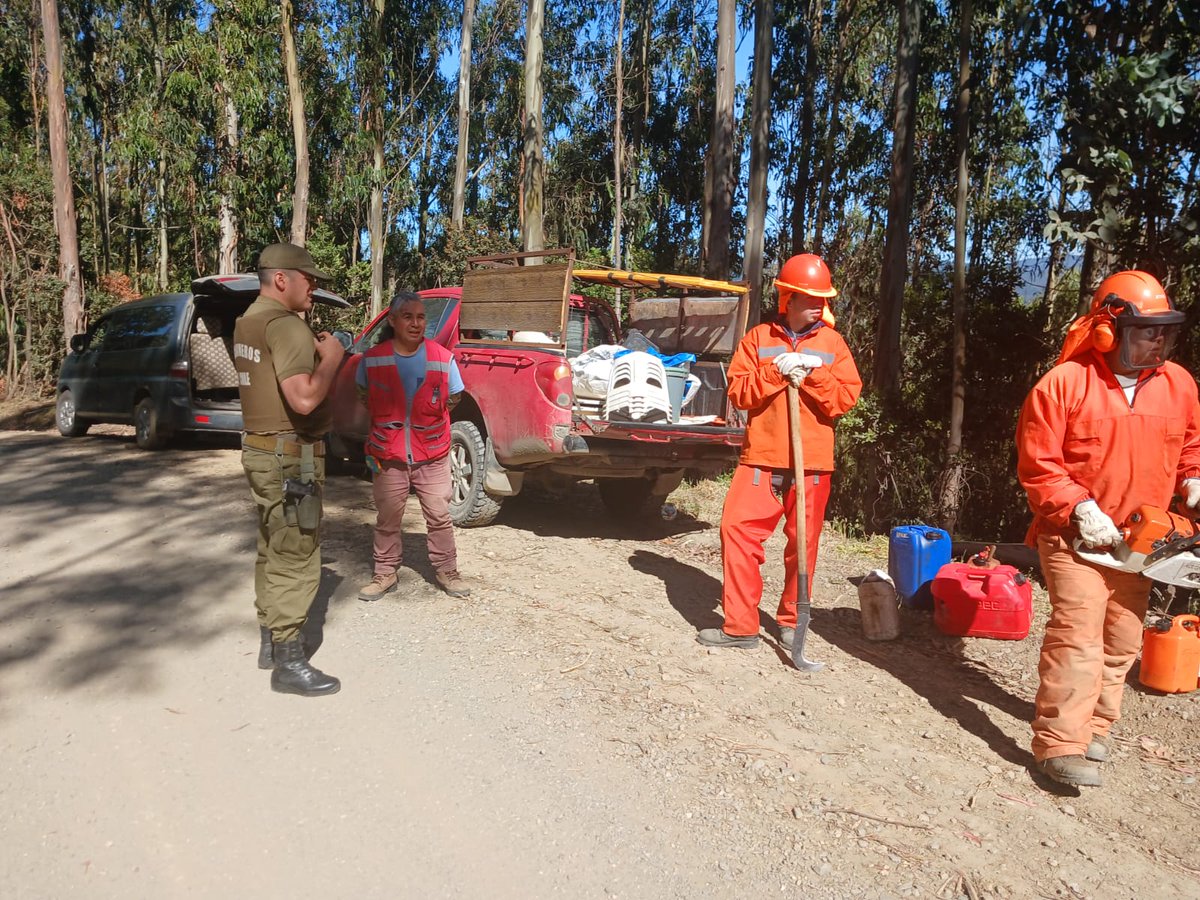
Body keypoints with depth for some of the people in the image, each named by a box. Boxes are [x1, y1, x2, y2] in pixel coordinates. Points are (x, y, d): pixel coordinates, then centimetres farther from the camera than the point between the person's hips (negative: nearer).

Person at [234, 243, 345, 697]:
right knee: (296, 560, -4)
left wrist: (310, 351, 11)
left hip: (260, 450, 10)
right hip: (290, 458, -10)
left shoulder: (248, 321, 13)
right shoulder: (286, 326, -19)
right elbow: (304, 399, -29)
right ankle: (288, 664, 2)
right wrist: (330, 357, -14)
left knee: (272, 551, 18)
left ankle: (270, 642, 29)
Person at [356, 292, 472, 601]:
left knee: (439, 516, 7)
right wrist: (389, 427, 10)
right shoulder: (372, 359, -6)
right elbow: (366, 400, 12)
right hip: (388, 456, 1)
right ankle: (385, 573, 25)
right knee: (387, 518, 11)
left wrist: (427, 426, 8)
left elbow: (452, 400, 7)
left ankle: (447, 570, 22)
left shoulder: (443, 359, -8)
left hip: (432, 455, 0)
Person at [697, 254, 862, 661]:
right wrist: (776, 371, -15)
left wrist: (812, 372, -14)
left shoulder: (833, 344, 8)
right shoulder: (758, 338, 7)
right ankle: (740, 625, -1)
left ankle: (793, 622, 24)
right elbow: (739, 393, -1)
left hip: (812, 463, 0)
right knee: (737, 529, -9)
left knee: (803, 542, 5)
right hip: (761, 458, 0)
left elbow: (846, 399, -1)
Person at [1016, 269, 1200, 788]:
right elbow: (1037, 465, -14)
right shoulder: (1063, 384, -13)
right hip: (1075, 535, -6)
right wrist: (1080, 510, -20)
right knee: (1077, 634, -14)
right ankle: (1059, 745, -10)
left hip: (1137, 540, 6)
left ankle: (1093, 725, 27)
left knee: (1122, 641, 12)